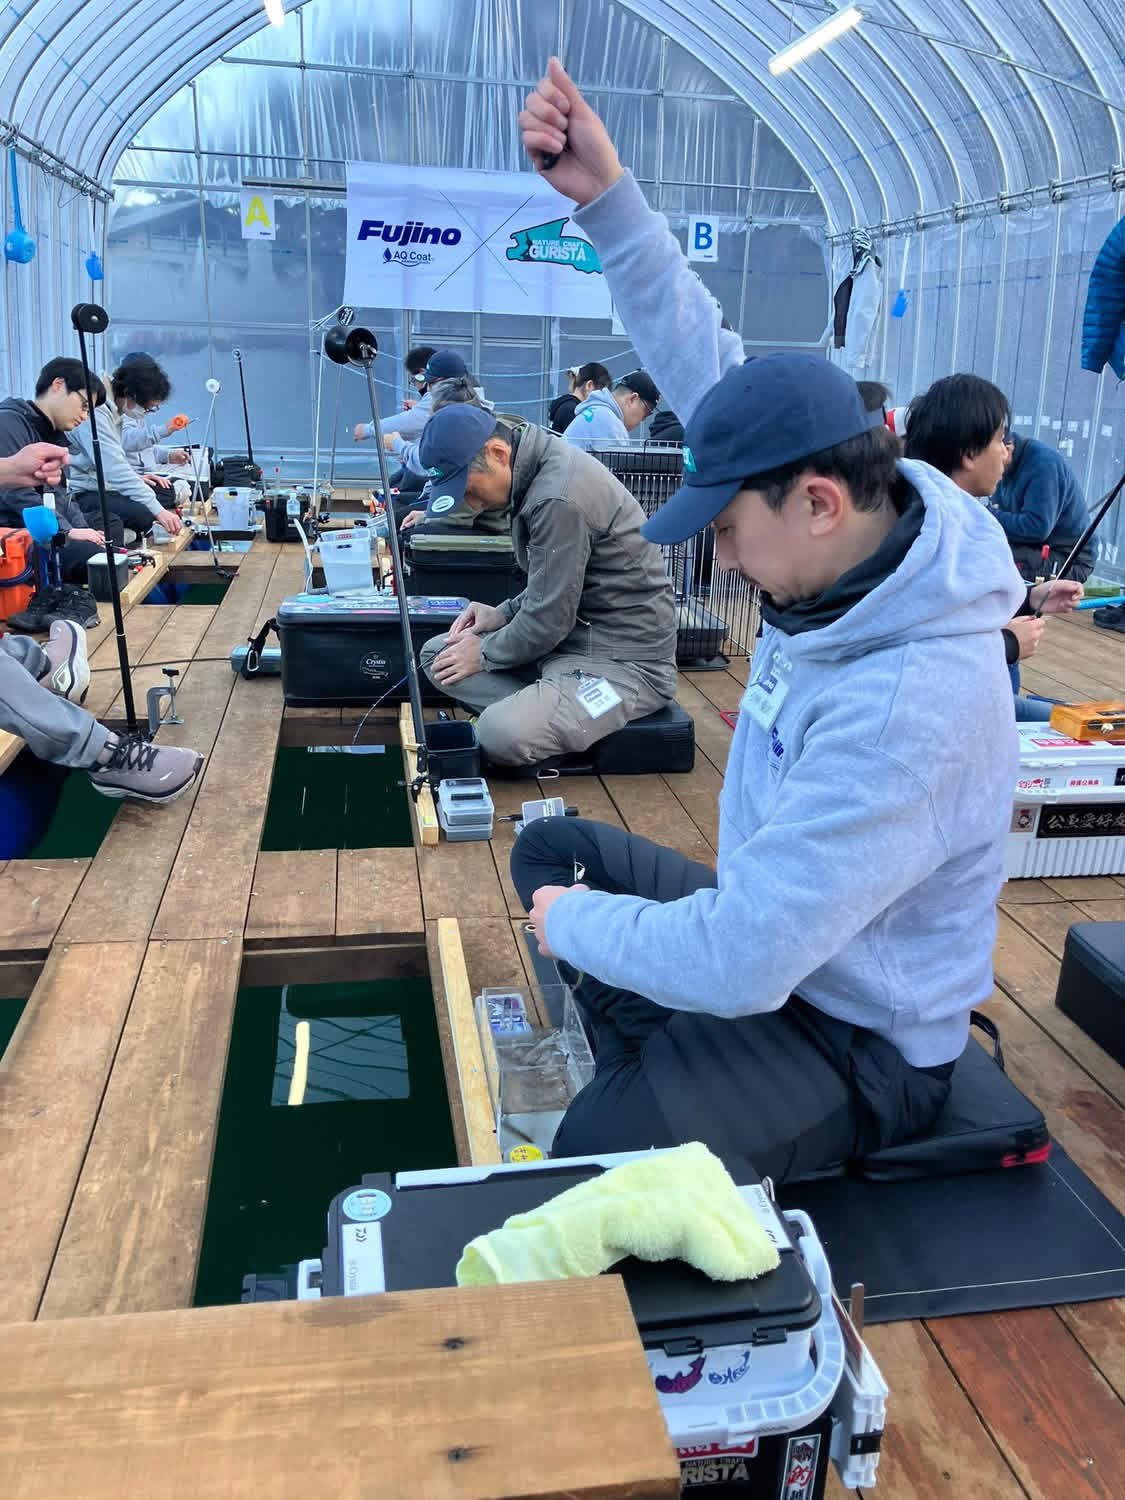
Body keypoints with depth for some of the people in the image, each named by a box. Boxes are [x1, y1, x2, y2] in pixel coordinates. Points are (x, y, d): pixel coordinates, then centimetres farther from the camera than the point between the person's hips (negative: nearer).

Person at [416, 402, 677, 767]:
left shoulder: (559, 499, -24)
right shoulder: (541, 467, 6)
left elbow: (548, 622, -20)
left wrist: (484, 653, -4)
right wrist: (504, 613, 8)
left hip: (624, 658, -10)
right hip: (574, 632, 10)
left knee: (500, 735, -31)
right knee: (437, 654, 7)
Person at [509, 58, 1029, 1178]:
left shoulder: (909, 710, -36)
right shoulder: (862, 532, -11)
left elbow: (738, 964, -34)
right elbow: (710, 371, -3)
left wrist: (573, 923, -17)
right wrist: (607, 198, -9)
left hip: (854, 1040, -8)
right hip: (778, 928, 9)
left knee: (584, 1164, -29)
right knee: (551, 845, 16)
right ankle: (652, 1082, 13)